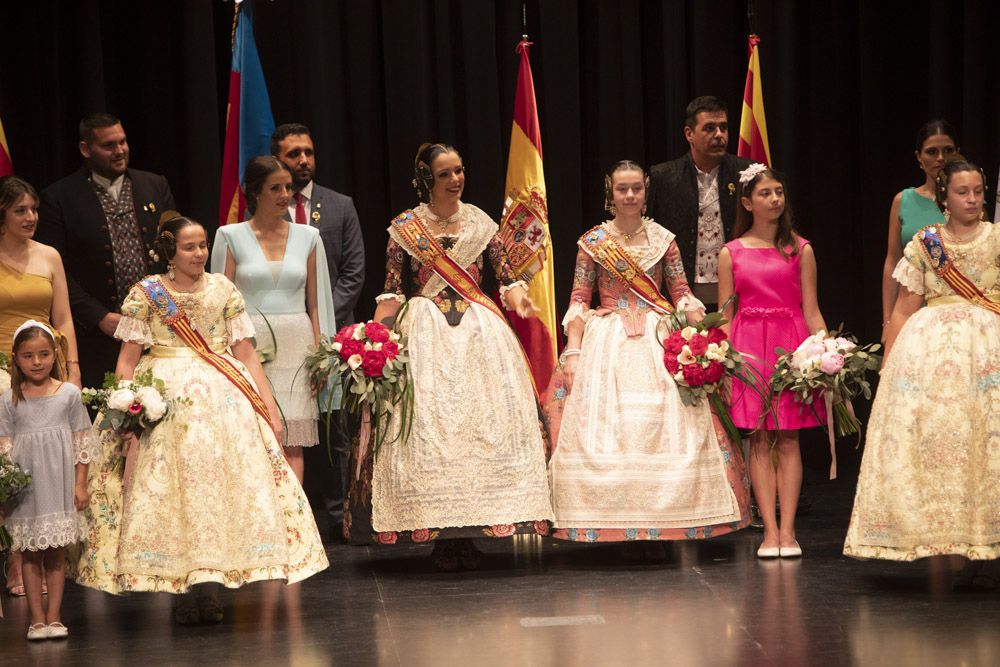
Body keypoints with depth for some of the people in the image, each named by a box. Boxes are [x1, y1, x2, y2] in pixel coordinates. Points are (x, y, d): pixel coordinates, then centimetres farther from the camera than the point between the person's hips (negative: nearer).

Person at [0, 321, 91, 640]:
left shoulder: (69, 394, 1)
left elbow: (81, 443, 4)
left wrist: (80, 484, 0)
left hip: (59, 485, 0)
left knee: (56, 554, 4)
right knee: (30, 554, 4)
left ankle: (53, 617, 7)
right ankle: (37, 619, 8)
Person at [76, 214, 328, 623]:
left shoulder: (223, 289, 10)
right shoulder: (146, 293, 4)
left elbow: (246, 353, 9)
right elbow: (127, 360, 2)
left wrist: (269, 407, 3)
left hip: (224, 397, 2)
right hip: (165, 398, -2)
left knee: (224, 485, -6)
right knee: (169, 491, -6)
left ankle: (209, 586, -4)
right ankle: (180, 589, -3)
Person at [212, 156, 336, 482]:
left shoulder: (308, 237, 9)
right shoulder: (230, 236, 3)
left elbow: (316, 302, 11)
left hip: (296, 348, 2)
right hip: (249, 347, -2)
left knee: (292, 443, -3)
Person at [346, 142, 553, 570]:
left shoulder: (480, 222, 8)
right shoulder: (404, 228, 3)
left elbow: (505, 277, 7)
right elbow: (392, 292, -1)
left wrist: (517, 299, -15)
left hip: (480, 333, 2)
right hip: (425, 336, -2)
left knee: (483, 421, -5)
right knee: (427, 425, -8)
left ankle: (469, 534, 2)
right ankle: (441, 537, -2)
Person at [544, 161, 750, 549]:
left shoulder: (663, 239, 7)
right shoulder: (593, 242, 3)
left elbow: (681, 293, 9)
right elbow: (579, 301, 3)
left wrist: (697, 325, -11)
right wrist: (573, 351, -7)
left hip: (658, 341, 1)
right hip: (607, 341, -1)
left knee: (665, 425, -6)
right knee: (605, 425, -9)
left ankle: (668, 515, 0)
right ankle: (609, 523, -4)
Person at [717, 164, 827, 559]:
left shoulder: (800, 250, 6)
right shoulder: (731, 253, 7)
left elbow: (811, 311, 5)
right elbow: (725, 315, 8)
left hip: (791, 346, 0)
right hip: (748, 348, 0)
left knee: (788, 439, -2)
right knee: (759, 440, -2)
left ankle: (787, 530, -3)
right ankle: (770, 530, -3)